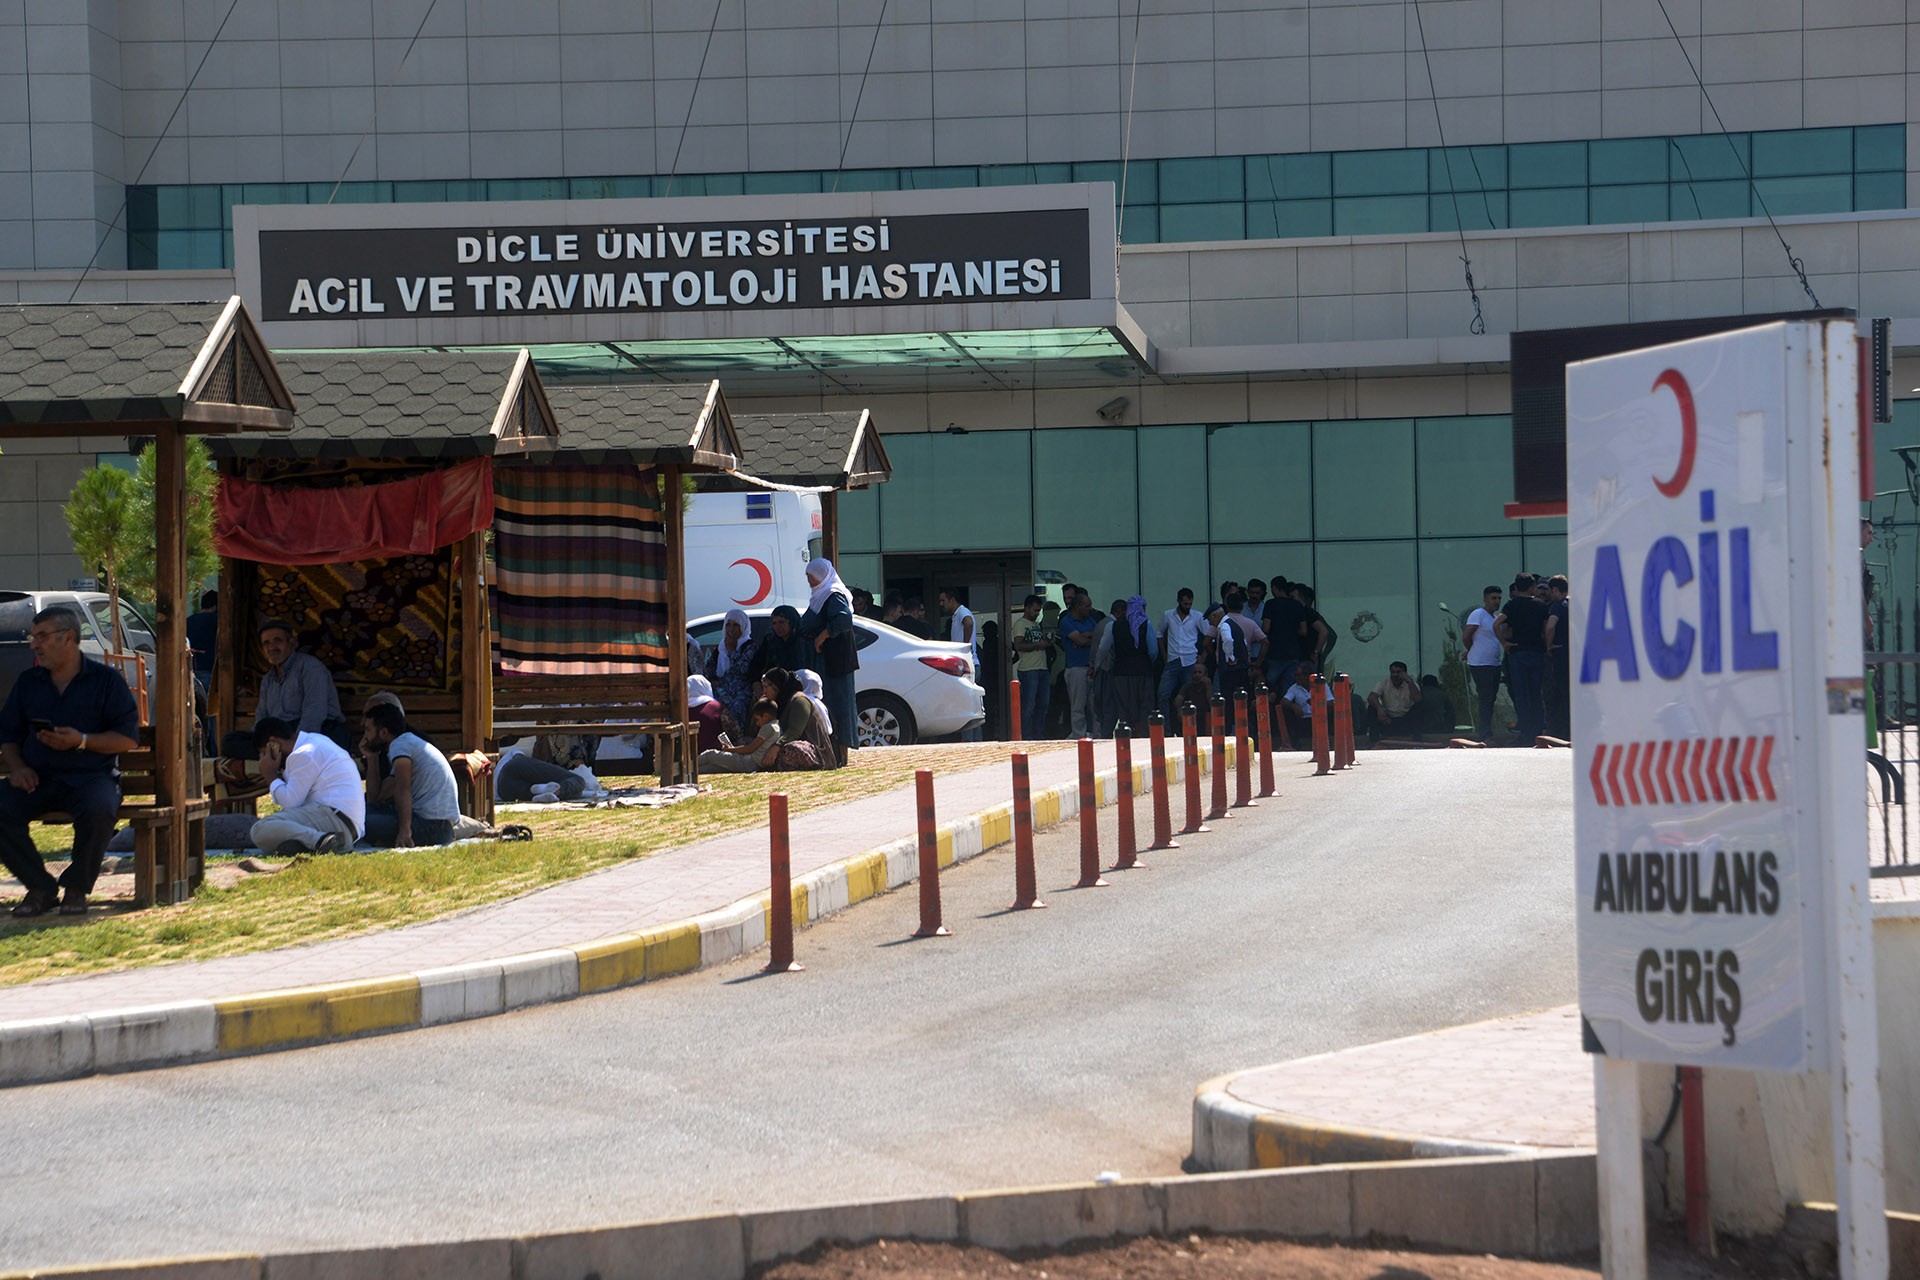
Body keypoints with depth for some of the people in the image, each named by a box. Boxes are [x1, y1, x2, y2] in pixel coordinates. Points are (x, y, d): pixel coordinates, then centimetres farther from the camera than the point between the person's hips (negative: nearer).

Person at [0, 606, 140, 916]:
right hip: (37, 776, 4)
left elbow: (129, 738, -2)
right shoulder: (28, 682, 16)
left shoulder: (106, 679, 3)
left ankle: (76, 887, -14)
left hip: (90, 775, -4)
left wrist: (82, 741, -16)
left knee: (99, 809, -38)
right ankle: (40, 887, -11)